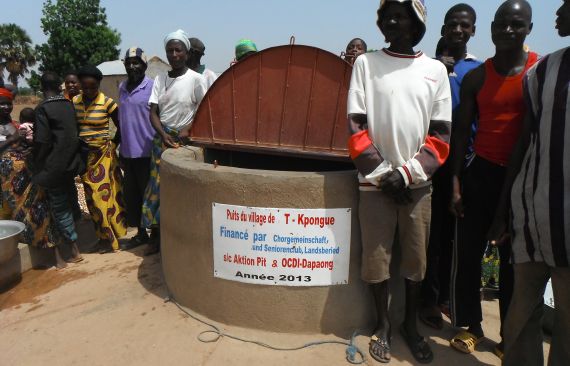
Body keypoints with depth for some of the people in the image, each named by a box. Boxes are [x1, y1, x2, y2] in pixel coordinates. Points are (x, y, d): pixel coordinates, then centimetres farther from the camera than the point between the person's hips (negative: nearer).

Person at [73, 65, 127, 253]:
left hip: (103, 154, -4)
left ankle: (110, 236, 9)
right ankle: (104, 235, 20)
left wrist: (113, 144, -1)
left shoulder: (107, 103, -10)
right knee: (93, 197, 8)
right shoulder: (74, 101, 3)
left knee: (104, 194, -3)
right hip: (85, 156, 4)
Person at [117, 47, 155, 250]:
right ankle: (141, 233, 27)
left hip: (147, 152, -7)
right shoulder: (122, 88, 13)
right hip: (128, 153, 7)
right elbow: (122, 120, 17)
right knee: (131, 195, 13)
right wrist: (121, 149, 17)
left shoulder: (152, 87, -8)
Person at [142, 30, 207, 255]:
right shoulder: (160, 79, 8)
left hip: (184, 140, -4)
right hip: (162, 138, 4)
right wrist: (163, 134, -12)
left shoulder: (196, 79, -5)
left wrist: (188, 129, -17)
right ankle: (155, 234, 14)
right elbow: (153, 112, 5)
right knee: (158, 184, 4)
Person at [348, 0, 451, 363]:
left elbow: (441, 134, 3)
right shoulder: (366, 63, 2)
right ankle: (383, 323, 26)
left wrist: (406, 172, -8)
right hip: (375, 181, -1)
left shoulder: (436, 70, 6)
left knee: (416, 259, 9)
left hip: (418, 183, 1)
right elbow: (356, 127, -3)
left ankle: (411, 324, 29)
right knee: (377, 258, 5)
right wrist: (382, 172, -9)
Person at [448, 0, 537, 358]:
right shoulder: (476, 77, 5)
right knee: (468, 254, 5)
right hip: (481, 173, 1)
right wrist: (456, 182, -3)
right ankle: (469, 325, 20)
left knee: (514, 259, 9)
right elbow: (462, 131, 4)